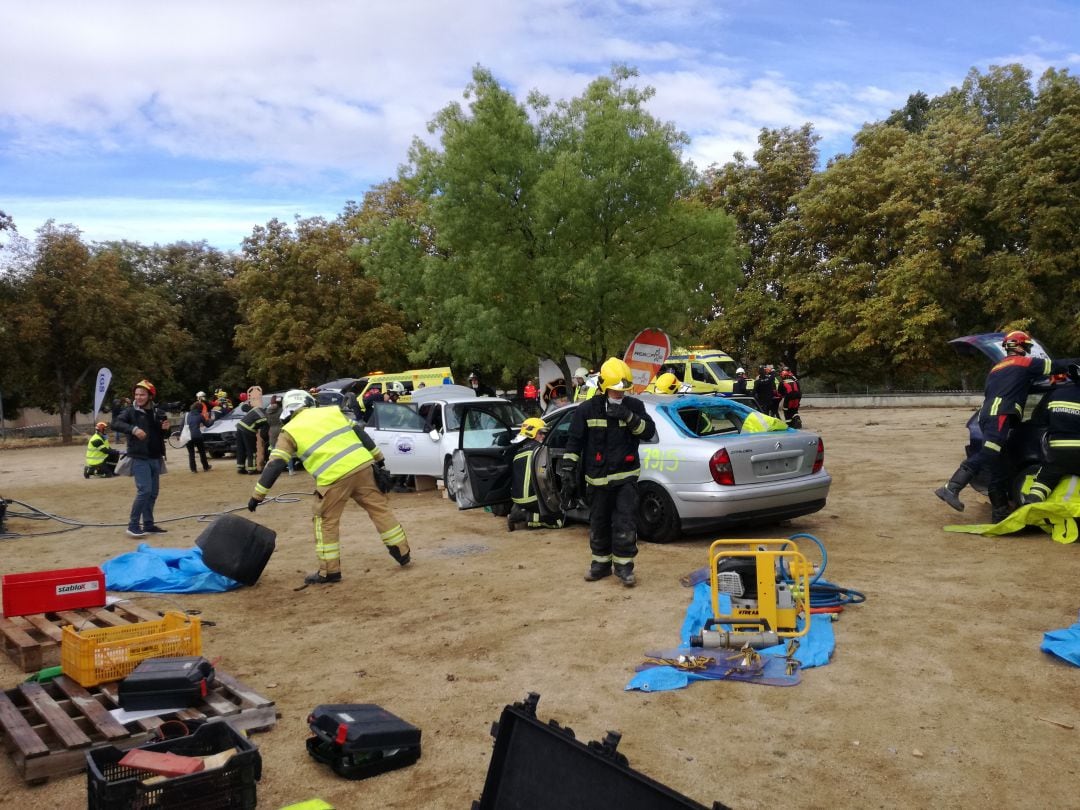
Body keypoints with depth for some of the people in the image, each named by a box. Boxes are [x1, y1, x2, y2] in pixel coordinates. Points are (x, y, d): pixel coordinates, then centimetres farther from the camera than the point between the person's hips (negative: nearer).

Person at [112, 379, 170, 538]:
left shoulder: (158, 413, 7)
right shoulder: (131, 411, -5)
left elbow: (163, 435, 19)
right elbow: (115, 423, -20)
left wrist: (166, 429, -4)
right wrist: (133, 429, -34)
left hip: (156, 458, 6)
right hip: (139, 458, -6)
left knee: (153, 492, 10)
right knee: (144, 491, -14)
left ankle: (148, 525, 20)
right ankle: (133, 525, -6)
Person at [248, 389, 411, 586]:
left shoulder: (289, 431, 10)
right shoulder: (332, 411, 18)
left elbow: (275, 466, 5)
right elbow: (361, 434, 16)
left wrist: (258, 495, 11)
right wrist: (378, 459, 21)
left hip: (334, 478, -3)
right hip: (362, 466, 4)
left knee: (326, 522, 13)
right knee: (380, 509, 15)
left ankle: (329, 571, 15)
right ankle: (402, 553, 22)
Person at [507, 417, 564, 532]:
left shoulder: (518, 452, 16)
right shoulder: (537, 448, -6)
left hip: (518, 500, 8)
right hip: (532, 499, -8)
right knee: (559, 519, -4)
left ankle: (519, 511, 6)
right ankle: (524, 516, -12)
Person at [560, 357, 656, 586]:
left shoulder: (634, 406, 2)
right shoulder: (587, 410, -3)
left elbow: (649, 432, -7)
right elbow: (574, 443, 0)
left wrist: (629, 417, -22)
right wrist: (567, 471, -5)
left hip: (626, 475, 0)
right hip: (599, 477, 0)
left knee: (626, 523, -6)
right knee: (599, 523, 12)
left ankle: (624, 565, 6)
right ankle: (601, 563, 27)